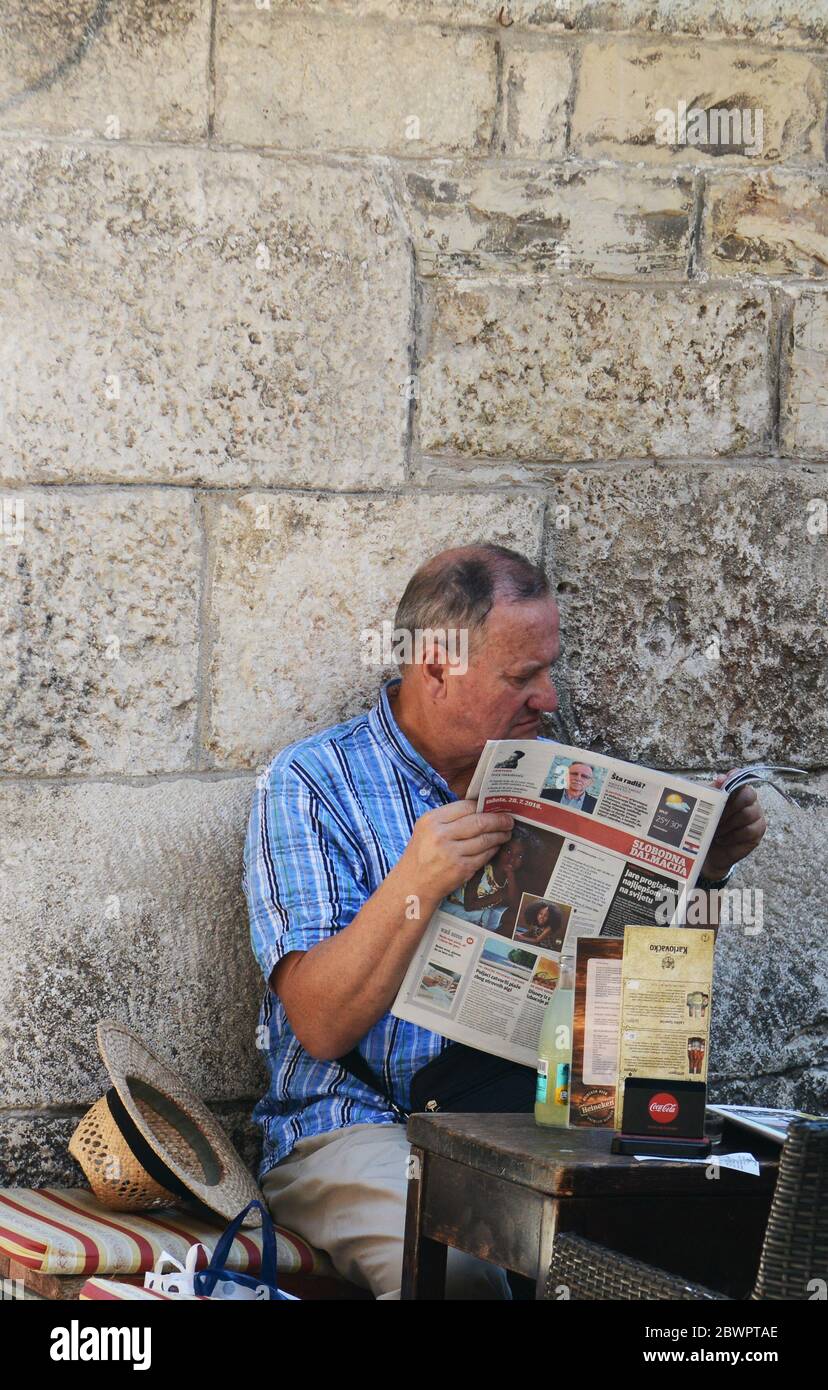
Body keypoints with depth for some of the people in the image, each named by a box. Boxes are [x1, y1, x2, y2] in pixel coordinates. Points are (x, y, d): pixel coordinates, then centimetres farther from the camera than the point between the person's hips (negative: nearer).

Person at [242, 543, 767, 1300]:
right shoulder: (311, 784, -4)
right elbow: (322, 1025, -13)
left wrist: (703, 864, 3)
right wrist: (415, 886, -26)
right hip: (363, 1130, -5)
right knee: (454, 1269, -36)